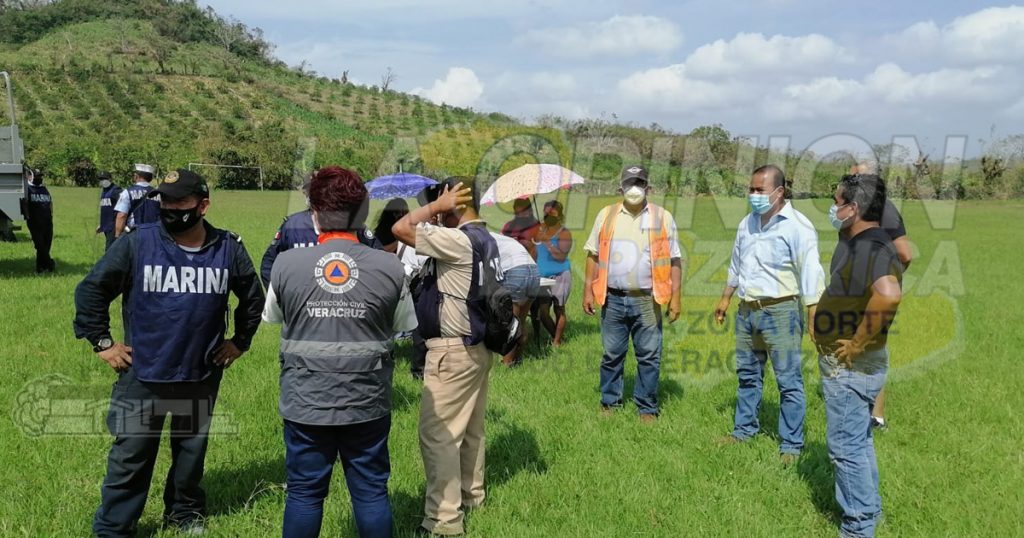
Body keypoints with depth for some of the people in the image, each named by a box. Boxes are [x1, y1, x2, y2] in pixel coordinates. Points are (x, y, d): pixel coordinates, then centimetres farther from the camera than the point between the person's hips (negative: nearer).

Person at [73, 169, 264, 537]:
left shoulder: (228, 248, -4)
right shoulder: (136, 243, -11)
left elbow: (253, 298, 12)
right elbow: (91, 290, -2)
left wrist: (240, 341, 9)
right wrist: (101, 342, -3)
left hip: (202, 375, 2)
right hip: (142, 374, -2)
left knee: (192, 449, 18)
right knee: (130, 456, 5)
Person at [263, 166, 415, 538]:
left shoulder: (287, 263, -9)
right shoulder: (390, 267, -10)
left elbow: (273, 317, 8)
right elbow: (401, 327, 4)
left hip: (305, 403, 0)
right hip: (368, 403, 0)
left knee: (304, 492, 14)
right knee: (371, 491, 13)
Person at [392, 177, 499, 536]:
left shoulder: (458, 240, -21)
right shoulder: (485, 240, 10)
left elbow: (401, 229, -22)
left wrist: (438, 204, -11)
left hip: (453, 350, -10)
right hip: (476, 346, 10)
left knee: (437, 434, -4)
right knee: (470, 428, 20)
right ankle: (471, 494, 35)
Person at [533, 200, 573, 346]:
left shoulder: (564, 233, -7)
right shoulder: (540, 229, 10)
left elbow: (561, 256, -19)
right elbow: (534, 251, 20)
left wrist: (547, 242, -25)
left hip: (560, 276, -5)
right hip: (543, 276, 5)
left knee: (559, 309, -1)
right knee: (543, 311, 1)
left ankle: (557, 342, 6)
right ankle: (555, 337, 20)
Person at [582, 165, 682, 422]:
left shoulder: (662, 217, 3)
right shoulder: (606, 215, 7)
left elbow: (674, 260, 2)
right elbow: (593, 255, 8)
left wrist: (675, 296, -4)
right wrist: (588, 290, 2)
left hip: (646, 300, -1)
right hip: (613, 299, 1)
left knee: (649, 356, 5)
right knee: (612, 354, 10)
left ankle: (647, 408, 17)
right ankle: (610, 402, 23)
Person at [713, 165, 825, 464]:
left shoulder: (797, 226, -12)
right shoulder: (747, 223, 10)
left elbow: (810, 274, -16)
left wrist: (815, 321, -21)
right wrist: (725, 299, 24)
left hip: (780, 312, -7)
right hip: (747, 311, 7)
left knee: (789, 381, 0)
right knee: (748, 375, 18)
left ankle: (791, 445, 10)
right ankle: (744, 429, 33)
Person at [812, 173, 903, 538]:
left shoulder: (872, 247, -23)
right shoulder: (854, 243, 8)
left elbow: (888, 295, -42)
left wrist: (858, 342, -30)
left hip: (851, 367, -10)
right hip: (846, 365, 10)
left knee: (846, 444, 0)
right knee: (857, 441, 21)